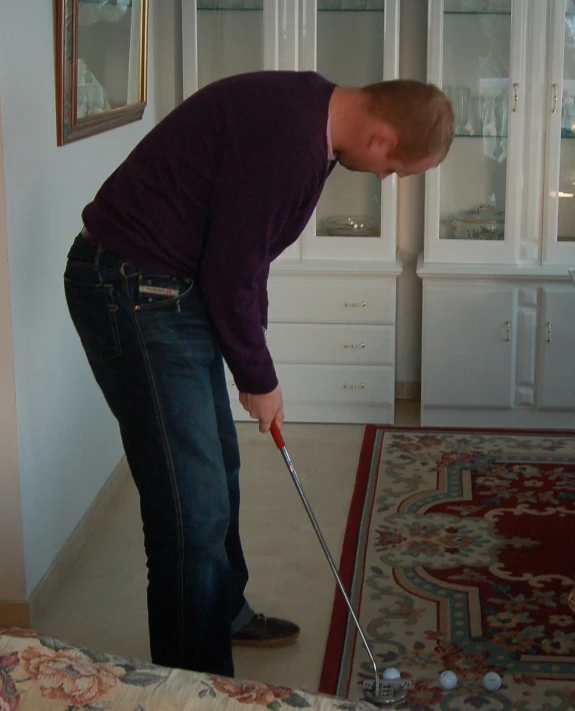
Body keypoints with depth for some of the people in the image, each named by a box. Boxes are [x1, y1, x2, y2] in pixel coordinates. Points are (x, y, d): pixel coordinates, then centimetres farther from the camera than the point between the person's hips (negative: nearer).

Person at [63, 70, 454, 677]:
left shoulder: (307, 110, 6)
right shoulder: (287, 143, -26)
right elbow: (230, 276, -21)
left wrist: (254, 362, 16)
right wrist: (259, 380, -6)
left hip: (178, 285, 10)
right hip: (132, 291, -10)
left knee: (218, 469, 22)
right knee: (193, 507, -7)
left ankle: (225, 614, 42)